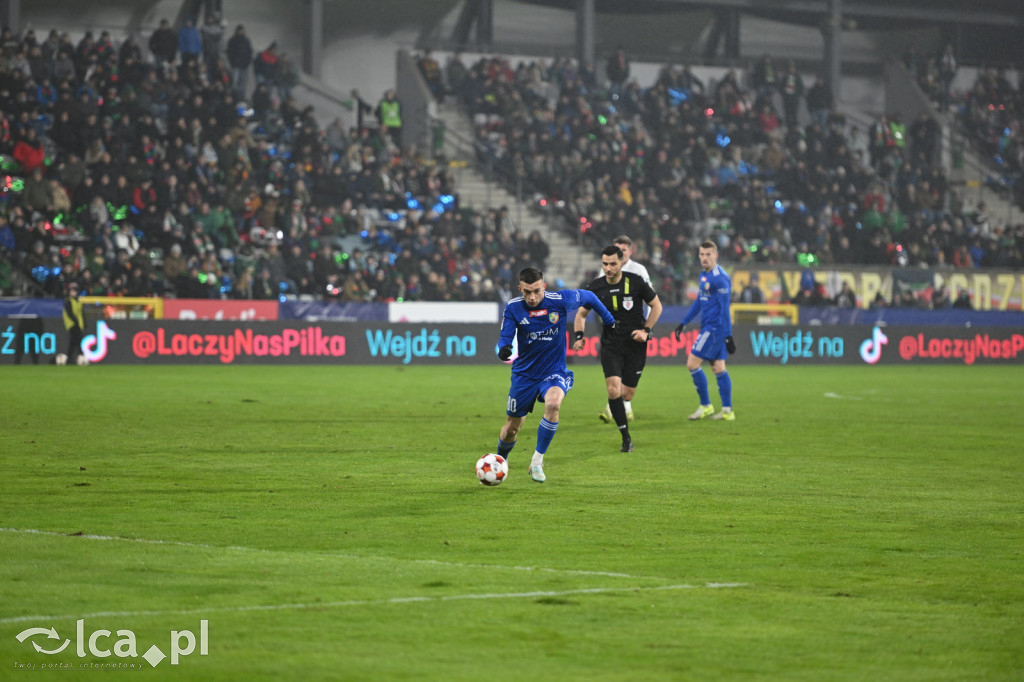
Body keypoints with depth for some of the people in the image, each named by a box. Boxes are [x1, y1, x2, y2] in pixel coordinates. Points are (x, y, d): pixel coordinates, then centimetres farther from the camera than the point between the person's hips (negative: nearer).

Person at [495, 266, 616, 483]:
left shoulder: (560, 300, -14)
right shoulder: (513, 307, -12)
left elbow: (588, 296, 4)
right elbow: (505, 338, -14)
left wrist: (609, 320, 14)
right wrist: (503, 351, -38)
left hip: (554, 372, -1)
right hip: (524, 374, 1)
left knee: (553, 404, -33)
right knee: (511, 428, 7)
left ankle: (537, 462, -20)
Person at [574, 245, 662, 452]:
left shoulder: (635, 282, -9)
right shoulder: (596, 287, -3)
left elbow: (656, 306, 2)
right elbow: (581, 313, 11)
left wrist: (646, 330, -9)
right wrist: (579, 336, -6)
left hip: (635, 345, -1)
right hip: (610, 345, 1)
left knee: (627, 395, 2)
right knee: (614, 390, -16)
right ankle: (626, 437, -6)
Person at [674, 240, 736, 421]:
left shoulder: (719, 278, -15)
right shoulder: (704, 275, 14)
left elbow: (725, 308, -17)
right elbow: (699, 301, 25)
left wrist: (728, 336, -19)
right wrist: (683, 323, 26)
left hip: (714, 328, -9)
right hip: (709, 327, 9)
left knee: (692, 363, -7)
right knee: (718, 367, 9)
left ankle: (705, 406, 0)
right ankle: (727, 411, 9)